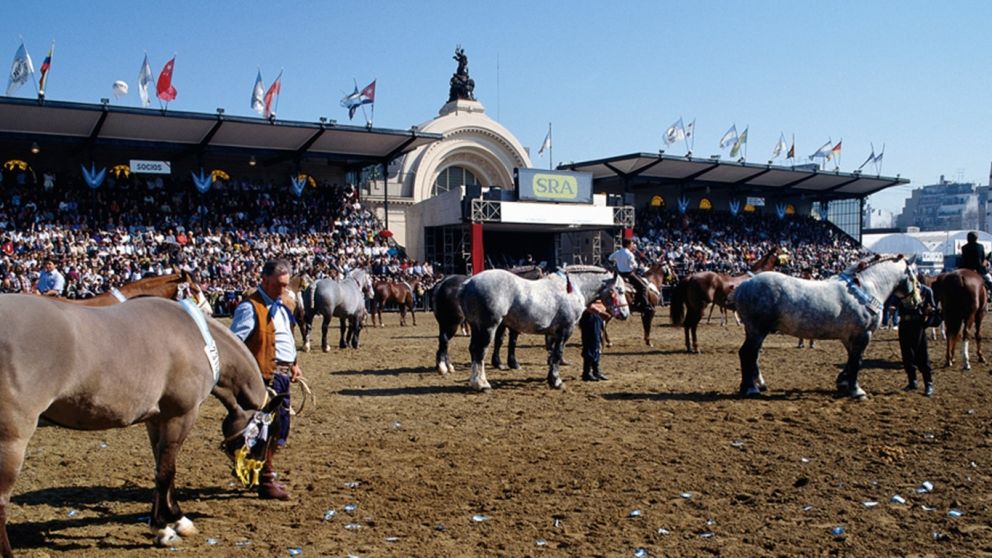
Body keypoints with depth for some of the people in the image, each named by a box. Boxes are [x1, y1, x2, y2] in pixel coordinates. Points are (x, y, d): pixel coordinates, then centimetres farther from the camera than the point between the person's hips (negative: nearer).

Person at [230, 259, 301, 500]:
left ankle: (264, 473, 30)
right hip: (266, 374, -9)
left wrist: (294, 363, 18)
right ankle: (266, 482, 7)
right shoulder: (251, 307, -12)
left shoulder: (280, 306, 18)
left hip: (283, 374, 9)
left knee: (280, 427, 15)